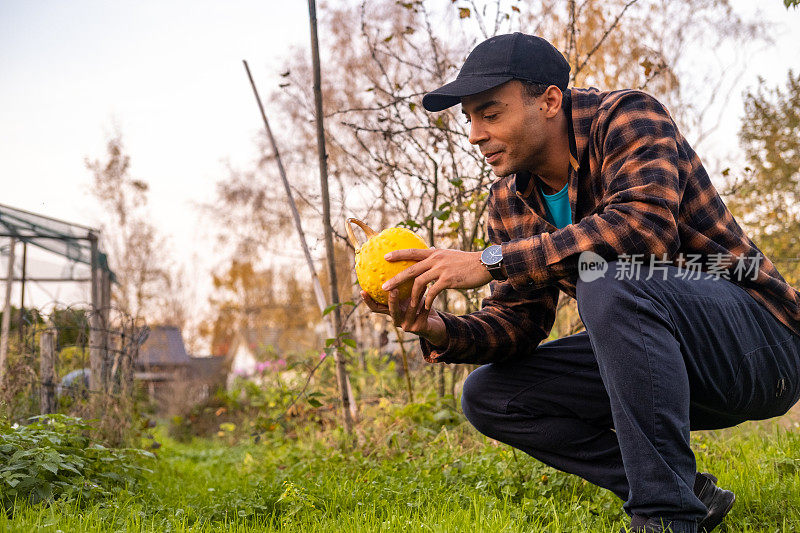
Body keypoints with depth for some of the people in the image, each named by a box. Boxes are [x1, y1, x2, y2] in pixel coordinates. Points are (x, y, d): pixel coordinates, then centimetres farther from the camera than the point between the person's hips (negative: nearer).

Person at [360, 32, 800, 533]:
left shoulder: (628, 117, -16)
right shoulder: (510, 200, 5)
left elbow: (646, 226, -36)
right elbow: (518, 321, 2)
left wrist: (490, 261, -35)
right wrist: (440, 329, -20)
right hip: (653, 350, 8)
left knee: (609, 281, -35)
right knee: (488, 394, -1)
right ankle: (687, 492, -2)